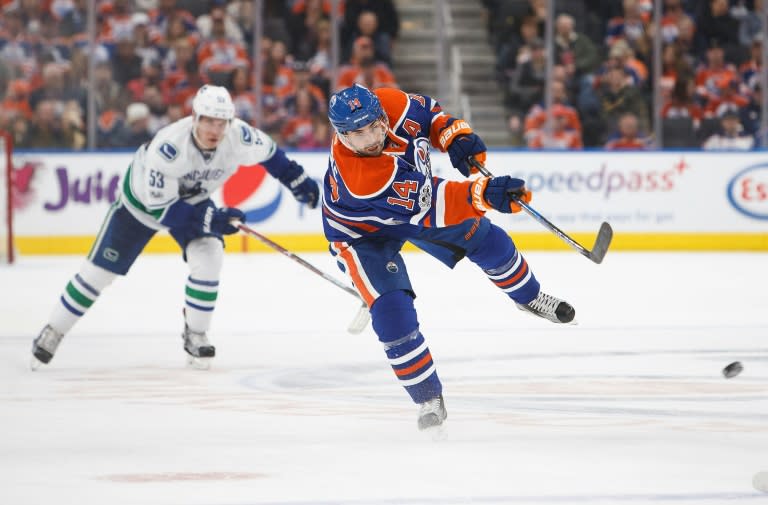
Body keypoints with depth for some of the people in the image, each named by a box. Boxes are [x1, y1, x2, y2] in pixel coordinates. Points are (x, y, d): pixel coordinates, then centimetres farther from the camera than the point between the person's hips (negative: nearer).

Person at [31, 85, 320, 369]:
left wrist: (298, 181, -3)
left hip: (194, 199, 3)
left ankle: (195, 335, 0)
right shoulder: (168, 147, -42)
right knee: (100, 270, 1)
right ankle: (54, 332, 17)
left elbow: (269, 153, -5)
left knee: (208, 260, -20)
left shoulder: (239, 136, -29)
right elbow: (159, 207, -35)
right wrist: (209, 219, -41)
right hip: (142, 199, -3)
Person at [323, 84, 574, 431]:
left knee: (487, 241, 13)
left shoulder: (391, 104, -29)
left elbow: (424, 112, -3)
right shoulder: (359, 179, -45)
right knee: (392, 312, -18)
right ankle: (428, 400, 0)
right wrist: (485, 194, -56)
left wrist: (455, 136, -20)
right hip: (362, 230, -6)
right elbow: (427, 205, -46)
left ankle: (529, 298, 44)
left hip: (412, 193, 6)